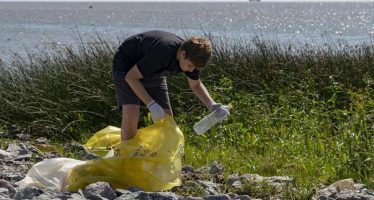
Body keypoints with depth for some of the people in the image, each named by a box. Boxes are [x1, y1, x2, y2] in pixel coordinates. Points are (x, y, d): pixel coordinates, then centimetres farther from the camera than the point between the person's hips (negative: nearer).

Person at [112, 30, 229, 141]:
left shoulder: (192, 57, -17)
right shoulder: (163, 52, -39)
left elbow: (196, 85, 4)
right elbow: (131, 77, -31)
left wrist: (211, 105, -15)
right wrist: (151, 104, -36)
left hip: (152, 72, 7)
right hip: (127, 66, -7)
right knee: (131, 114, -26)